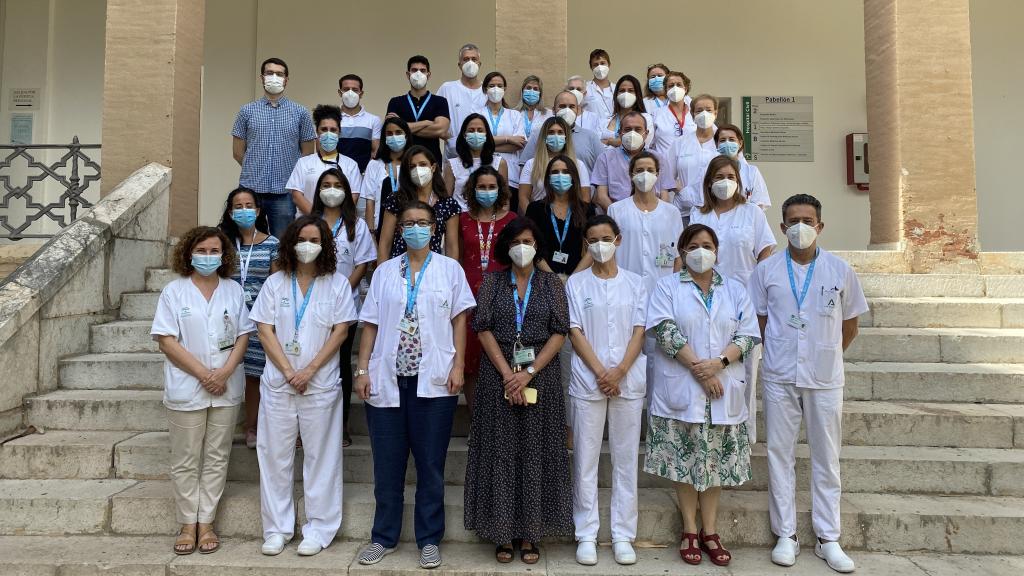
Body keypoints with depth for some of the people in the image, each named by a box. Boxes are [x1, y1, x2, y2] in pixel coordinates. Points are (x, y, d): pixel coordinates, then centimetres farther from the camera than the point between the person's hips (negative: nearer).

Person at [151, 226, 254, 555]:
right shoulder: (174, 291, -2)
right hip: (186, 390, -2)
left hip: (226, 389, 2)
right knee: (186, 462, 7)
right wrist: (203, 373, -14)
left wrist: (225, 371, -11)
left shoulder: (233, 290, 6)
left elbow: (243, 336, 5)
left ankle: (206, 523, 19)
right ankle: (187, 525, 19)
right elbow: (166, 340, -7)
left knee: (216, 459, 8)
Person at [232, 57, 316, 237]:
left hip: (284, 191, -1)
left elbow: (307, 153, 8)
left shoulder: (300, 113, 5)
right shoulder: (247, 111, 8)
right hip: (251, 189, 1)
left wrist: (289, 172, 7)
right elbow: (238, 152, 11)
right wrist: (255, 169, 10)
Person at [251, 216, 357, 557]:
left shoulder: (337, 283, 2)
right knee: (275, 455, 6)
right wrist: (288, 371, -9)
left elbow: (340, 331, -4)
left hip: (320, 384, -2)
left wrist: (309, 370, -11)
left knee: (320, 456, 2)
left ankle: (319, 529, 13)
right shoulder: (275, 283, 7)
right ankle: (277, 528, 17)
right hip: (278, 382, 2)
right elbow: (265, 330, 2)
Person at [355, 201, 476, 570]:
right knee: (387, 463, 9)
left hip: (433, 379, -2)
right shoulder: (384, 271, 11)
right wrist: (363, 369, 0)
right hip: (387, 378, 2)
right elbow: (371, 324, 8)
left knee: (430, 463, 5)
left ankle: (429, 539, 17)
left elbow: (459, 319, 2)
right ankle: (384, 536, 23)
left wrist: (458, 366, -7)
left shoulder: (450, 269, 6)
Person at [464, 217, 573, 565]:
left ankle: (529, 533, 14)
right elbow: (484, 329, -1)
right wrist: (507, 373, -13)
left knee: (536, 452, 3)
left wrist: (530, 372, -13)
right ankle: (503, 532, 13)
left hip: (541, 374, 0)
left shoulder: (552, 284, 6)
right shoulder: (492, 282, 7)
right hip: (498, 374, 0)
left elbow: (560, 332, -2)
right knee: (500, 451, 3)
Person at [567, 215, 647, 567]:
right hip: (587, 382, -1)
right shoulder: (576, 283, 5)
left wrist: (620, 371, -11)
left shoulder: (634, 283, 9)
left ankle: (623, 535, 15)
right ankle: (586, 535, 13)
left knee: (626, 459, 6)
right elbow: (575, 332, -2)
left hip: (628, 382, 1)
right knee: (585, 460, 3)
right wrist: (601, 372, -12)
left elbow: (638, 331, 3)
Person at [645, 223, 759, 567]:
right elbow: (665, 331, -9)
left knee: (716, 460, 6)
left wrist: (719, 363, -14)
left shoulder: (735, 291, 12)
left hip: (723, 391, 2)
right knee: (685, 460, 3)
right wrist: (698, 369, -15)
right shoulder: (668, 287, 3)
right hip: (680, 390, -2)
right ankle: (690, 531, 15)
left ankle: (710, 531, 17)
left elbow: (747, 336, 4)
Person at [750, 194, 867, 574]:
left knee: (826, 457, 7)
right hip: (779, 377, 0)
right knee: (780, 454, 5)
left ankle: (828, 538, 19)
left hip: (825, 378, 0)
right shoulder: (766, 271, 1)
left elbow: (849, 326, 10)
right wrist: (780, 354, 8)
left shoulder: (840, 270, 1)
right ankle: (786, 535, 16)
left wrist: (825, 356, 12)